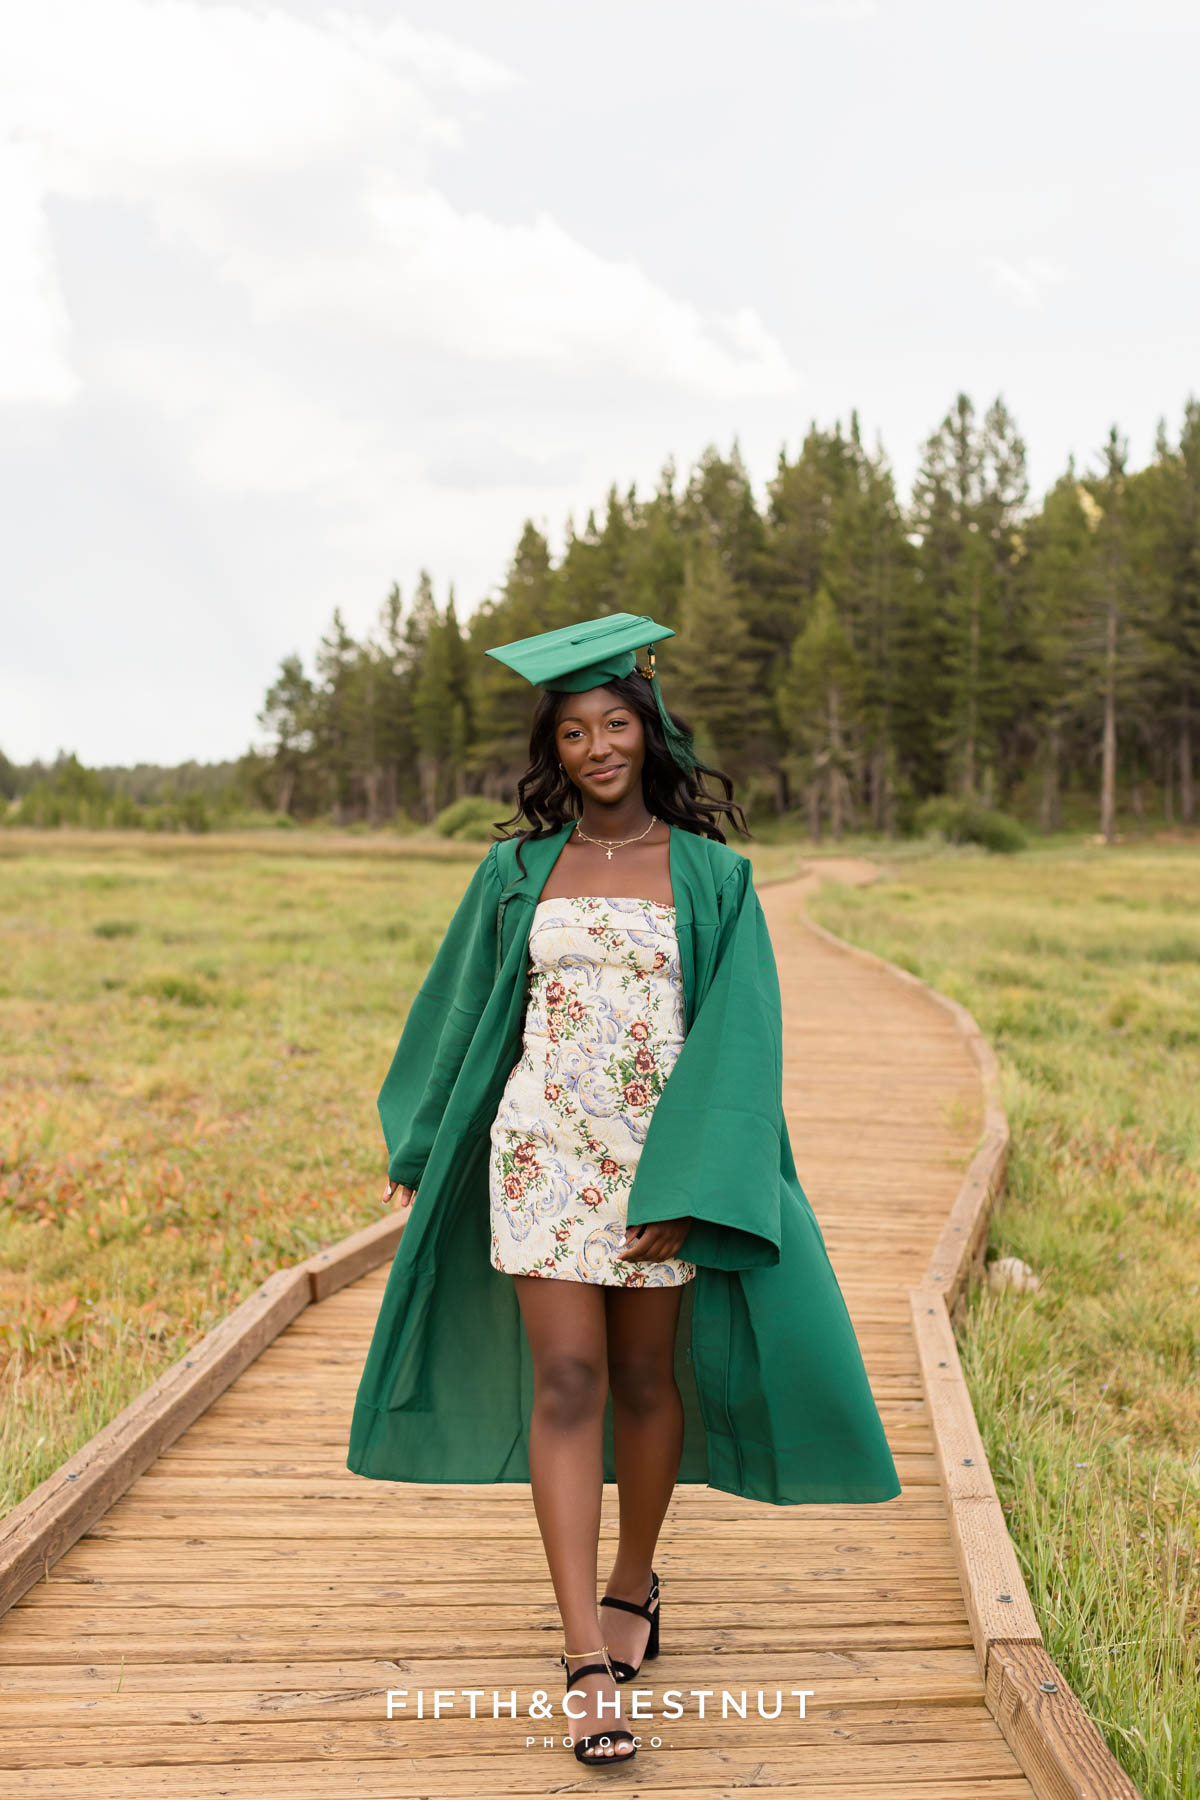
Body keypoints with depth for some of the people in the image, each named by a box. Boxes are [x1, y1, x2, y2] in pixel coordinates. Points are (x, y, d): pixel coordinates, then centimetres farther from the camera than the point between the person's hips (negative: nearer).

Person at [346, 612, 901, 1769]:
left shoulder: (711, 876, -1)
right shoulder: (519, 872, 6)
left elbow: (732, 1038, -6)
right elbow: (462, 1013, 16)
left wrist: (683, 1191, -14)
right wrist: (420, 1145, 20)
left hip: (664, 1161, -1)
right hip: (544, 1152, 1)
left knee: (647, 1380, 9)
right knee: (565, 1382, -7)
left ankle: (633, 1584, 32)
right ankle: (588, 1659, -7)